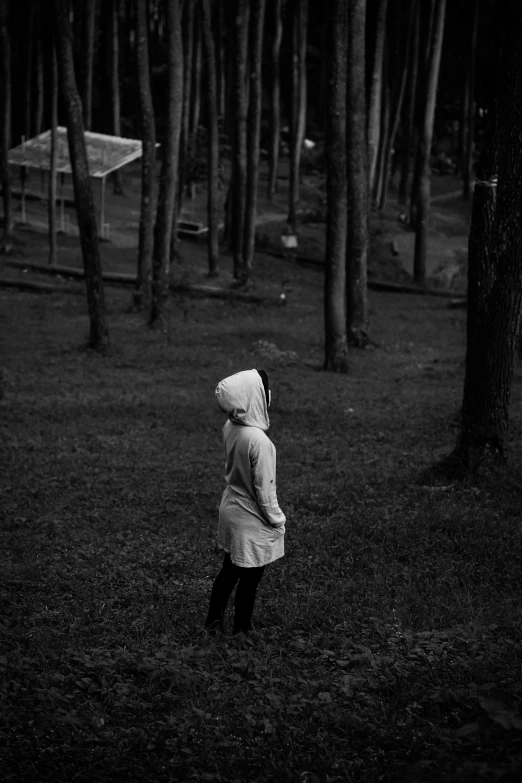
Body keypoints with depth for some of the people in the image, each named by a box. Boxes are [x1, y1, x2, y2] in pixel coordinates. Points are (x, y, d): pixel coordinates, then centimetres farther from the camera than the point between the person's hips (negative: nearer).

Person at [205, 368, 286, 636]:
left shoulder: (230, 428, -6)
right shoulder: (258, 440, -30)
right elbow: (264, 489, -22)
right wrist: (277, 521, -7)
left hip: (231, 509, 7)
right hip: (252, 520, -7)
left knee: (229, 569, 23)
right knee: (250, 579, 11)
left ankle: (213, 621, 35)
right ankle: (242, 630, 26)